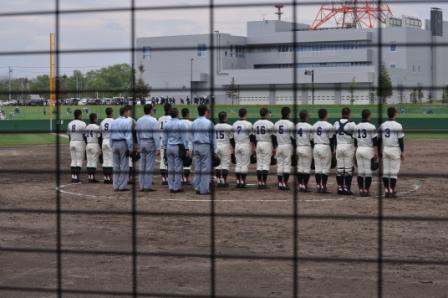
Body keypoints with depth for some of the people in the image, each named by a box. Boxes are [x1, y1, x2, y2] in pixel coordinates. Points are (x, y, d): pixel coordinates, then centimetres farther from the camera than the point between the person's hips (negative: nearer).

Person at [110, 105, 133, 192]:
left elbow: (111, 135, 12)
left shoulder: (114, 122, 11)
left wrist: (112, 146, 16)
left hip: (115, 144, 6)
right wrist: (130, 148, -11)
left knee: (116, 166, 11)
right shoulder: (127, 122, -9)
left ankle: (116, 186, 12)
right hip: (123, 143, -6)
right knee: (124, 166, -1)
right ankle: (123, 186, -2)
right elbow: (129, 136, -13)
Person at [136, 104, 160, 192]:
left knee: (142, 165, 10)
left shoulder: (139, 121, 6)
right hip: (150, 143, -6)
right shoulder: (153, 121, -12)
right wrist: (158, 148, -13)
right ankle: (147, 186, -1)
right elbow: (156, 135, -14)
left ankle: (142, 186, 13)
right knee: (149, 166, -2)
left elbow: (137, 134, 11)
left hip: (142, 143, 6)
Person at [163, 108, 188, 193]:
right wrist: (186, 148, -3)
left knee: (170, 168, 9)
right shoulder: (181, 124, -10)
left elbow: (165, 137, 12)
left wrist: (165, 148, 20)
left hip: (169, 147, 5)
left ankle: (171, 187, 11)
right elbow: (184, 137, -9)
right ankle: (177, 187, 0)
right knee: (178, 168, 0)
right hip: (178, 147, -5)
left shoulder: (167, 124, 5)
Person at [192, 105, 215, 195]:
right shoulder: (208, 123, -8)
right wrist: (213, 149, 3)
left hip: (196, 146, 5)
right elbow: (212, 137, -4)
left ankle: (197, 188, 11)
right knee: (205, 168, -2)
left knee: (197, 168, 10)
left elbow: (191, 136, 10)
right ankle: (204, 189, -3)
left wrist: (193, 148, 16)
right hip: (205, 146, -5)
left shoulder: (194, 123, 7)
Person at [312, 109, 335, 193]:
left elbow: (312, 138, 11)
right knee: (325, 169, -1)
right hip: (325, 147, -5)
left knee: (318, 168, 9)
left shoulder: (314, 126, 8)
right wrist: (332, 151, 2)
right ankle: (323, 187, -3)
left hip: (316, 147, 5)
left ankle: (318, 186, 10)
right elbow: (331, 139, -6)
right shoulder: (329, 126, -9)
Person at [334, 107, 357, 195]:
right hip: (349, 146, -5)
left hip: (338, 147, 5)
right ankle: (347, 188, -2)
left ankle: (340, 188, 10)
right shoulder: (351, 124, -9)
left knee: (339, 168, 8)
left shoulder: (336, 123, 6)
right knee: (348, 169, -1)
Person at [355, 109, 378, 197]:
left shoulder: (357, 127, 9)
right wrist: (376, 152, -8)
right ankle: (366, 190, -3)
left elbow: (355, 141, 13)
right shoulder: (371, 127, -8)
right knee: (368, 171, -2)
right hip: (368, 150, -5)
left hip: (359, 150, 5)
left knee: (360, 171, 8)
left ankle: (361, 190, 9)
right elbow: (375, 141, -11)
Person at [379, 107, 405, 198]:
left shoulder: (382, 126, 4)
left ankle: (386, 190, 8)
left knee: (385, 171, 7)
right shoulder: (398, 126, -9)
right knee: (394, 171, -1)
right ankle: (392, 191, -2)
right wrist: (402, 152, -4)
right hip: (395, 150, -4)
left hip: (384, 150, 4)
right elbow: (401, 140, -9)